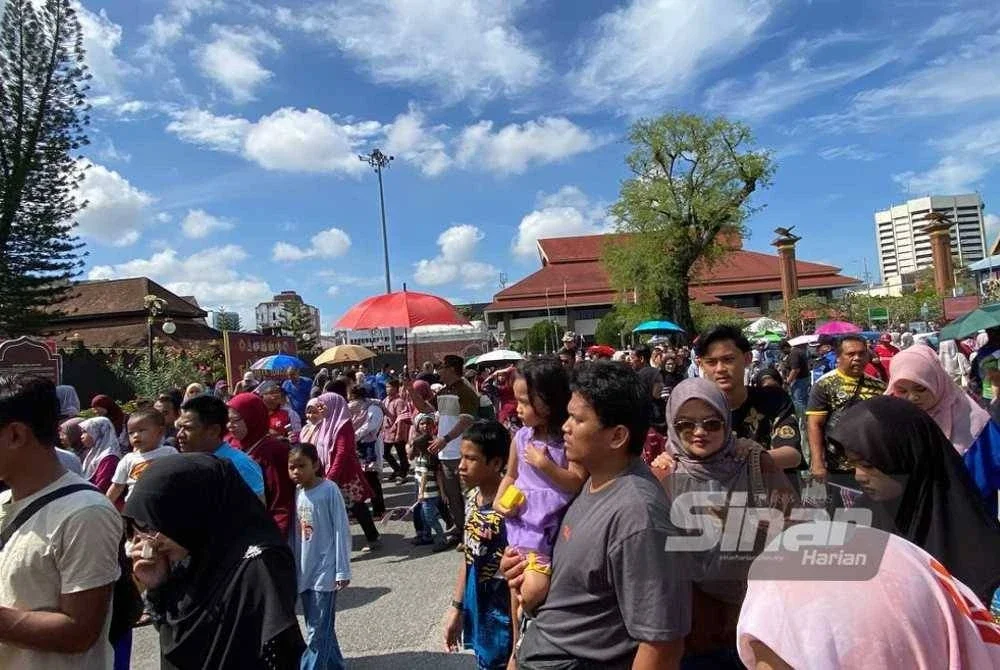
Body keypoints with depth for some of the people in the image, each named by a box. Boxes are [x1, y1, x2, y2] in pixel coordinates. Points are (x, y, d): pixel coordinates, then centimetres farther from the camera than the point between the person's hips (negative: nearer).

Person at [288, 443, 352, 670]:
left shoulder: (329, 490, -12)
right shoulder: (295, 492, 4)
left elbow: (341, 531, -11)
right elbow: (294, 533, 9)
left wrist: (342, 571, -12)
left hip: (325, 572, -6)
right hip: (303, 572, 6)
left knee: (317, 633, -3)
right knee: (321, 630, 17)